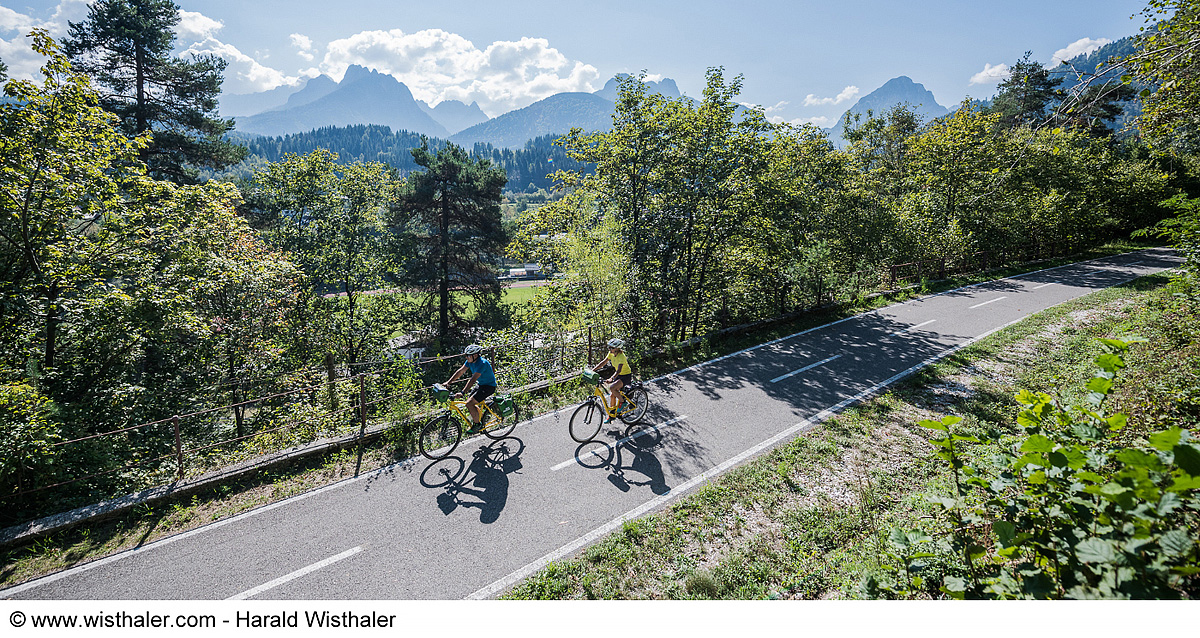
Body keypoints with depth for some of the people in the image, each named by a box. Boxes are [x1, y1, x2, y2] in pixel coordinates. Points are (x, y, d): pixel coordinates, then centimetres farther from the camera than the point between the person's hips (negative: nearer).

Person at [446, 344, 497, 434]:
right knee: (470, 404, 5)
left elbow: (473, 380, -36)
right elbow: (460, 371, 2)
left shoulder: (482, 363, -29)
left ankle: (477, 425, 0)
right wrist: (449, 382, -4)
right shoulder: (470, 361, -3)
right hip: (480, 384, 9)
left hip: (489, 386, -9)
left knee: (469, 403, -17)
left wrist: (462, 393, -40)